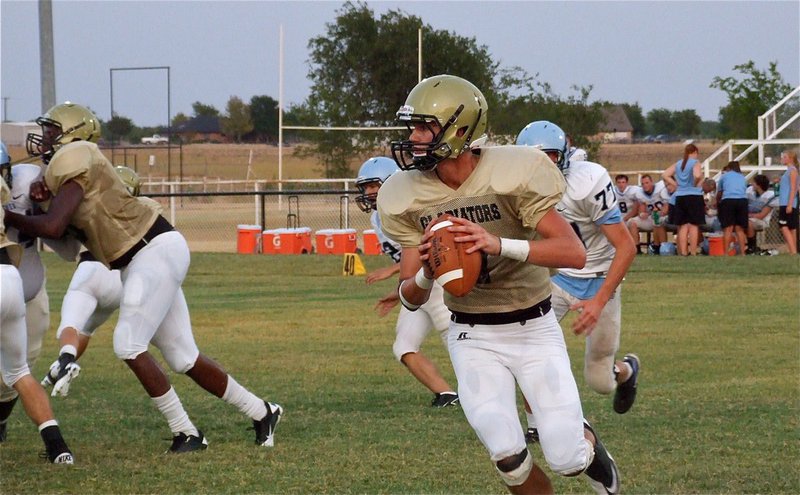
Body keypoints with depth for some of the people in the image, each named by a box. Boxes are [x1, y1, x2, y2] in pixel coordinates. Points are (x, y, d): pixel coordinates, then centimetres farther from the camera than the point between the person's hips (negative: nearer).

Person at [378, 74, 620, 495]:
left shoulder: (511, 175, -18)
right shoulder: (407, 197, -7)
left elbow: (574, 254, -25)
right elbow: (411, 298, -3)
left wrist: (500, 244, -38)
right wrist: (425, 274, -27)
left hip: (533, 329, -2)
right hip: (472, 338, 2)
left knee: (565, 459, -9)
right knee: (507, 455, -16)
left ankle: (585, 442, 30)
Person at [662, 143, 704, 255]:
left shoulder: (678, 164, 11)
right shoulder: (695, 163, -5)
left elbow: (665, 175, 4)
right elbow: (697, 175, -25)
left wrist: (675, 185, 6)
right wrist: (696, 184, -6)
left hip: (680, 197, 5)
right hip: (694, 196, -5)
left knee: (683, 226, 8)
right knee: (694, 225, -1)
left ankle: (683, 252, 7)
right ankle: (693, 252, -3)